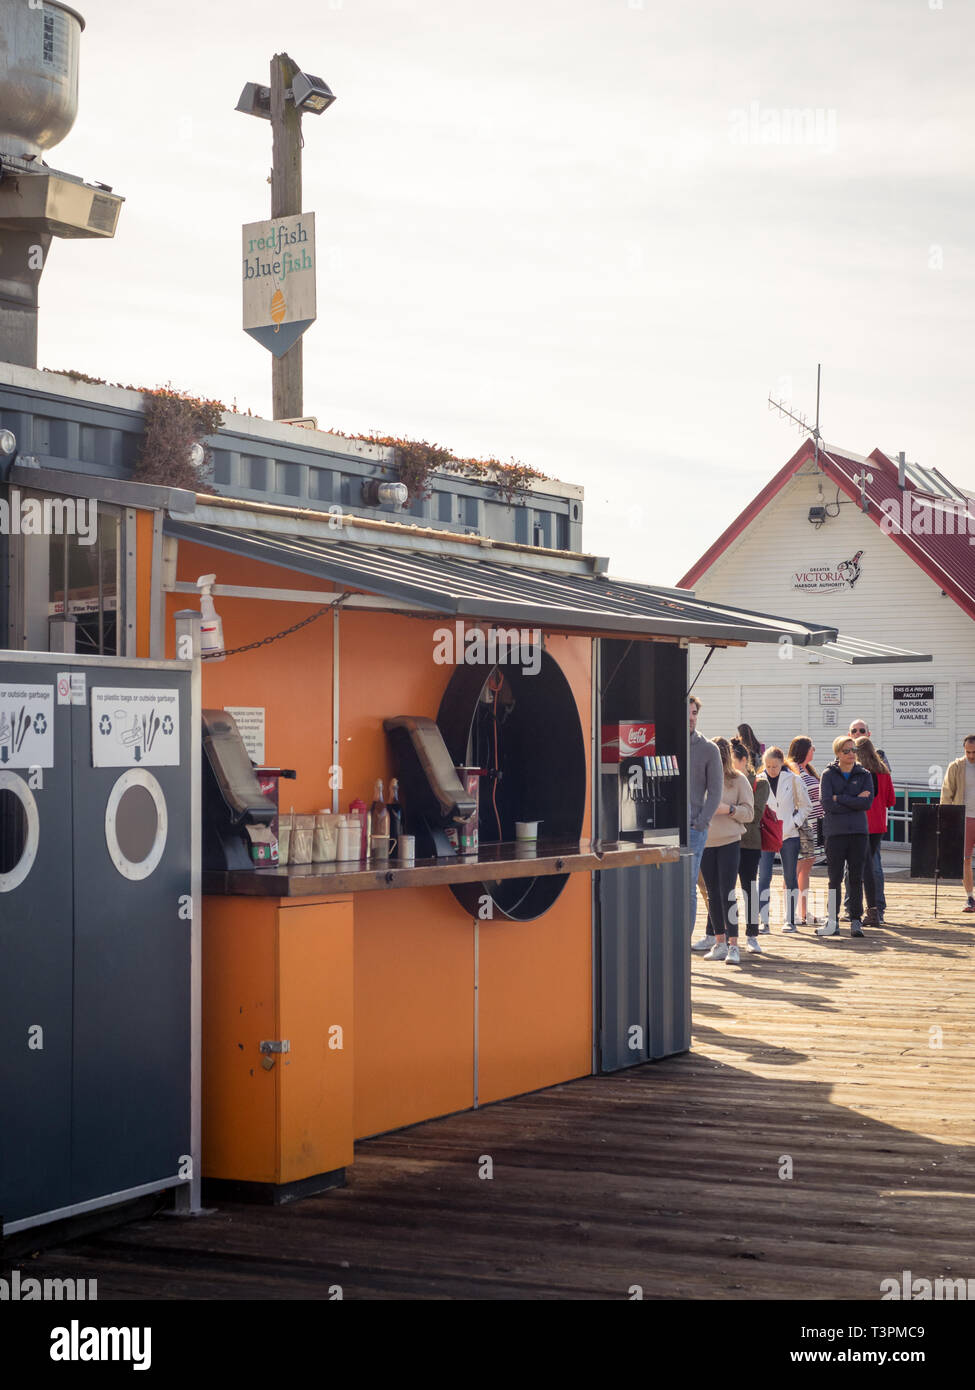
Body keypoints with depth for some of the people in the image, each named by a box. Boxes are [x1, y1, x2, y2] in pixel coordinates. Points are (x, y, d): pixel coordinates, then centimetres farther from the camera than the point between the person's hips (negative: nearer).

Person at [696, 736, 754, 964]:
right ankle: (719, 943, 16)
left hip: (729, 842, -4)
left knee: (727, 893, -10)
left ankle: (733, 945, -7)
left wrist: (728, 809, -17)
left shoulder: (738, 780, -1)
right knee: (713, 894, 9)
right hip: (705, 842, 4)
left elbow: (749, 812, -2)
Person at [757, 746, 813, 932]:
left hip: (789, 835, 0)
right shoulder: (759, 781, 2)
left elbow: (806, 806, 8)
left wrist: (795, 822, -4)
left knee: (790, 878, 6)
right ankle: (763, 921, -5)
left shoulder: (793, 779, 0)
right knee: (763, 877, -7)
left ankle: (790, 920, 14)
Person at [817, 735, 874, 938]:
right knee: (835, 878, 1)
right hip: (835, 832, -1)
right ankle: (832, 921, 6)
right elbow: (827, 804, -10)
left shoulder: (864, 775, 8)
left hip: (858, 831, 1)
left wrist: (840, 799, -10)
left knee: (856, 878, 2)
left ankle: (856, 920, 6)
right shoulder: (828, 775, 3)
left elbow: (867, 802, -7)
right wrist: (854, 801, -9)